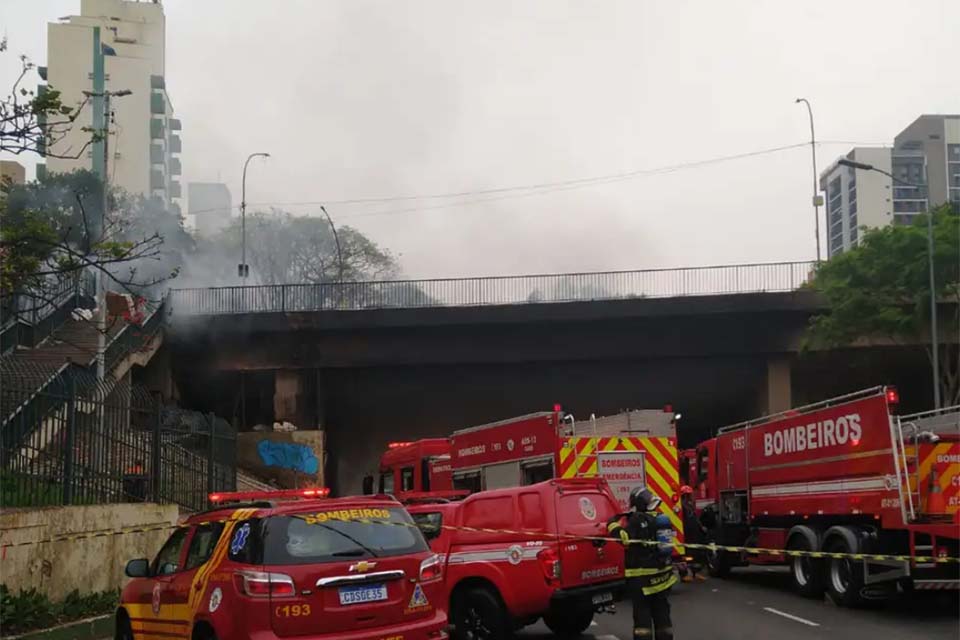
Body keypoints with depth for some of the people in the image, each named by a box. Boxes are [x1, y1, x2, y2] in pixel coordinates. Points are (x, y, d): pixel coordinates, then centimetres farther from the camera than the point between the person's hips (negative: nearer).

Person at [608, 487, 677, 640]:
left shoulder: (637, 520, -16)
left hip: (642, 576, -7)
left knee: (642, 613, -3)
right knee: (661, 611, 14)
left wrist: (613, 523, -12)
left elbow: (624, 537, -26)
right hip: (662, 575, 7)